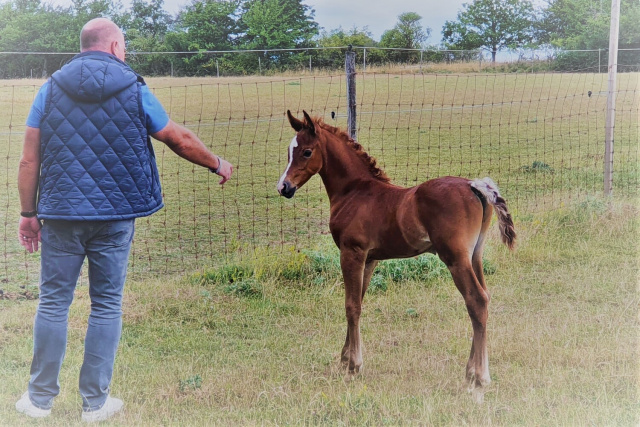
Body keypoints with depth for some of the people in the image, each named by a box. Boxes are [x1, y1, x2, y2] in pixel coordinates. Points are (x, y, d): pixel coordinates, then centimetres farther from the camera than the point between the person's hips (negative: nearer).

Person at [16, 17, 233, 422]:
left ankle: (40, 398, 16)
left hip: (61, 213, 1)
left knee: (53, 303, 9)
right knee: (107, 306, 8)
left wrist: (28, 213, 8)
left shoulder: (51, 88, 4)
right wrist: (217, 164, 24)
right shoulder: (135, 89, 0)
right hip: (115, 215, -1)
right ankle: (95, 402, 14)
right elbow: (180, 139, 8)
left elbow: (29, 158, 2)